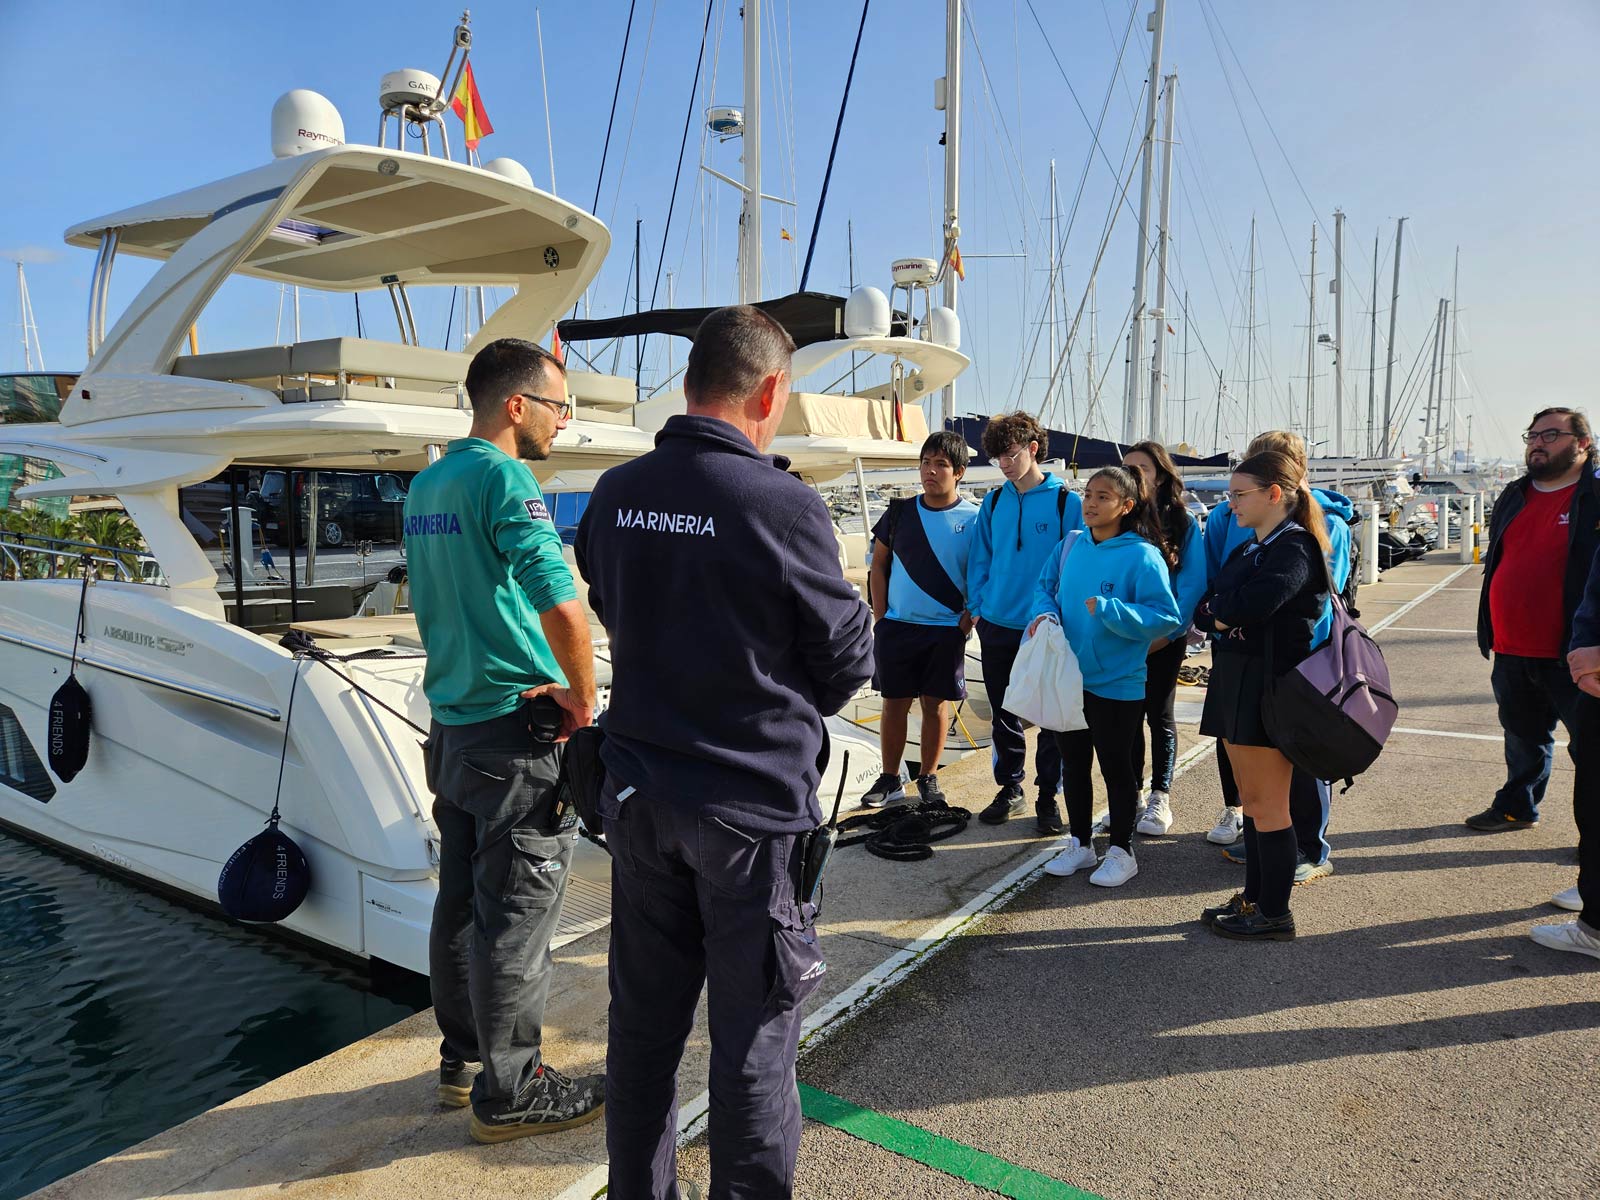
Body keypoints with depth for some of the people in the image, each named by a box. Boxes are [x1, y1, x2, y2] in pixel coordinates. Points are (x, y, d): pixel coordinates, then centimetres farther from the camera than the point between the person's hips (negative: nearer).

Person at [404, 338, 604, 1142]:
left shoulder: (425, 486, 12)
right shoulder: (505, 479, -17)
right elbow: (562, 608, -27)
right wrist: (583, 697, -13)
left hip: (452, 722, 9)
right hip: (518, 729, -9)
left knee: (461, 901, 18)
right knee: (515, 916, 2)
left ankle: (463, 1058, 33)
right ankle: (509, 1092, 15)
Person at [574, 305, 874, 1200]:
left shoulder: (615, 494, 0)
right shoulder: (783, 505, -18)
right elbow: (848, 663, -8)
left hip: (640, 796, 6)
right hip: (754, 800, -6)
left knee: (645, 1017, 19)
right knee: (755, 1033, 9)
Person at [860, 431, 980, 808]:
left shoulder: (974, 519, -3)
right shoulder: (900, 512, 3)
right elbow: (879, 565, 9)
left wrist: (968, 620, -6)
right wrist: (880, 617, 3)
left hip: (946, 630, -1)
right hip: (897, 626, 2)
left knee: (936, 704, 7)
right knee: (894, 703, 7)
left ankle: (928, 779, 22)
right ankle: (889, 780, 19)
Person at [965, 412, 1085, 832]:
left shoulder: (1066, 502, -7)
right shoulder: (993, 503, 6)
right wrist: (977, 607, 3)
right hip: (996, 626, 4)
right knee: (1003, 714, 14)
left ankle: (1048, 796, 19)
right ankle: (1010, 788, 29)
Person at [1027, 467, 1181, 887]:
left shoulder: (1142, 556, -15)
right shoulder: (1070, 546, 2)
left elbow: (1166, 617, -19)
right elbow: (1045, 585, 13)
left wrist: (1107, 610, -29)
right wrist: (1046, 613, -9)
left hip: (1118, 685, -6)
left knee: (1116, 767, 9)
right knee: (1073, 764, 17)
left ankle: (1121, 851, 27)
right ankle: (1080, 844, 34)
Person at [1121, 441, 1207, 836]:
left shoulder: (1184, 522, -3)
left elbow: (1194, 582, -8)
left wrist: (1168, 631, -14)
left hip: (1165, 637, -2)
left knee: (1159, 715, 7)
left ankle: (1160, 798, 19)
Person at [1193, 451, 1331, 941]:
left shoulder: (1296, 549, -13)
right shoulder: (1247, 550, 16)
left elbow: (1252, 605, -29)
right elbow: (1203, 612, 9)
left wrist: (1218, 610, -9)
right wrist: (1224, 617, -12)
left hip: (1268, 687, -9)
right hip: (1234, 681, 9)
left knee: (1268, 805, 0)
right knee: (1251, 800, 16)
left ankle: (1274, 915, 11)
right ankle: (1254, 897, 27)